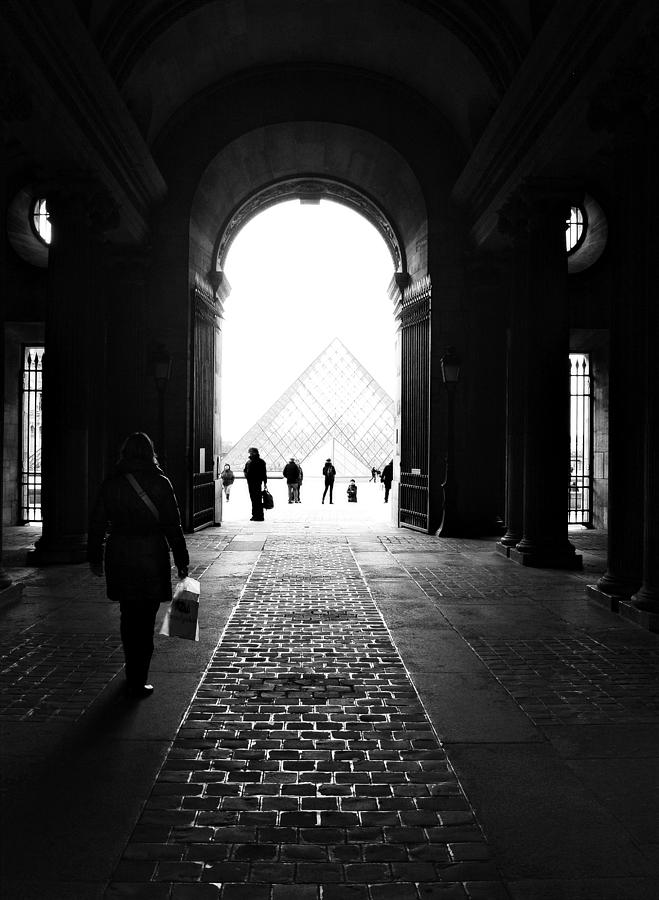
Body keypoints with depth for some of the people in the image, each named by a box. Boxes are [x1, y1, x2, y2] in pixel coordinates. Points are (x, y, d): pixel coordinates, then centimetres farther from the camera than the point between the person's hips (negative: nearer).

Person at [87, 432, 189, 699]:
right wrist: (181, 560, 1)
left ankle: (134, 674, 33)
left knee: (128, 616, 18)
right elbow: (173, 526, -6)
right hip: (152, 557, -3)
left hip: (120, 558, 3)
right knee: (145, 620, 4)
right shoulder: (160, 484, -6)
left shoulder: (110, 484, 1)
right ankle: (137, 682, 5)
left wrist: (95, 557, 14)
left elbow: (97, 524, 4)